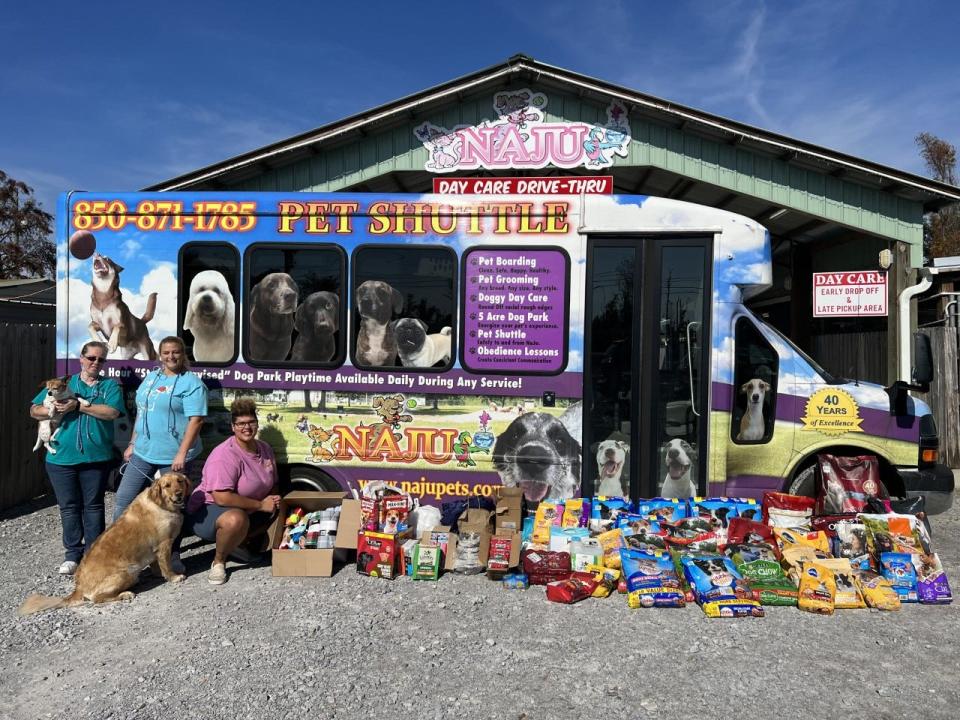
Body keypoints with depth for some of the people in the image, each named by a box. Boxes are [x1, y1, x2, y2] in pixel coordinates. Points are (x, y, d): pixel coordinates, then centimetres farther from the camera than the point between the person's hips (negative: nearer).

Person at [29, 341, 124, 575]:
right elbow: (34, 410, 5)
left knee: (93, 505, 7)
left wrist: (80, 405, -19)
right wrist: (54, 409, -15)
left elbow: (112, 412, -14)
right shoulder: (63, 384, 10)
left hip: (96, 457, -2)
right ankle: (73, 554, 19)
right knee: (69, 506, 8)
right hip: (61, 457, 2)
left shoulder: (110, 385, 4)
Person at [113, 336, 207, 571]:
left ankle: (171, 558, 17)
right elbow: (141, 412, 20)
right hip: (143, 452, 7)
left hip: (173, 456, -7)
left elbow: (196, 420, -17)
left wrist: (182, 454, -22)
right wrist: (133, 444, 17)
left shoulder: (192, 383, -10)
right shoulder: (151, 377, 14)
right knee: (123, 499, 10)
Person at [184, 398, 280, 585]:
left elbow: (273, 484, 13)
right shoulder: (225, 455, -25)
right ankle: (218, 561, -10)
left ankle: (239, 542, 3)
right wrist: (260, 505, -24)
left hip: (247, 512, 8)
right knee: (236, 519, -38)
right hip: (207, 511, -8)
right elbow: (222, 498, -32)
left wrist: (274, 500, -10)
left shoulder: (265, 449, 0)